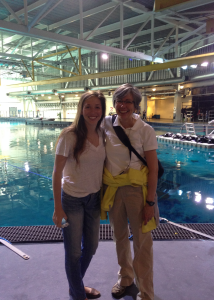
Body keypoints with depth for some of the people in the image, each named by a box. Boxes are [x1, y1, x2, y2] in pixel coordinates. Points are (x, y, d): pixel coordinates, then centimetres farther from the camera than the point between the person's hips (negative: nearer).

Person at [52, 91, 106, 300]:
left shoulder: (102, 134, -1)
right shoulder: (69, 136, -18)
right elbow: (57, 173, -14)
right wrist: (58, 208, -12)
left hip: (94, 198, 6)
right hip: (73, 199, -6)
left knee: (91, 246, 20)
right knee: (74, 252, 9)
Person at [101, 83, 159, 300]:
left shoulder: (145, 130, -12)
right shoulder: (107, 124, -4)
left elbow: (153, 169, -10)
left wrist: (150, 202, -12)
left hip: (137, 190, -3)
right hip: (112, 189, 4)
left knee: (142, 243, 7)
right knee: (119, 236, 20)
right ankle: (125, 278, 45)